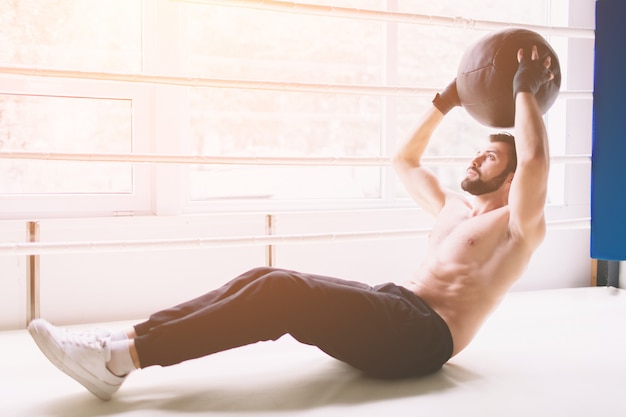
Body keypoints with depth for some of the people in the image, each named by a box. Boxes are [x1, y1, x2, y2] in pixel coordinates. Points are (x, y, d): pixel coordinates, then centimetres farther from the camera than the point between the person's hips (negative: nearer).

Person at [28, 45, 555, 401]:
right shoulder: (454, 207, 26)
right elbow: (405, 161, 34)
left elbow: (534, 158, -16)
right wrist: (444, 105, 31)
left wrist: (525, 91, -4)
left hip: (423, 335, -8)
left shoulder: (517, 223, 3)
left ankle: (124, 358, -30)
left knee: (284, 292, -29)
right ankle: (127, 340, -20)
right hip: (393, 306, 8)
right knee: (265, 279, -13)